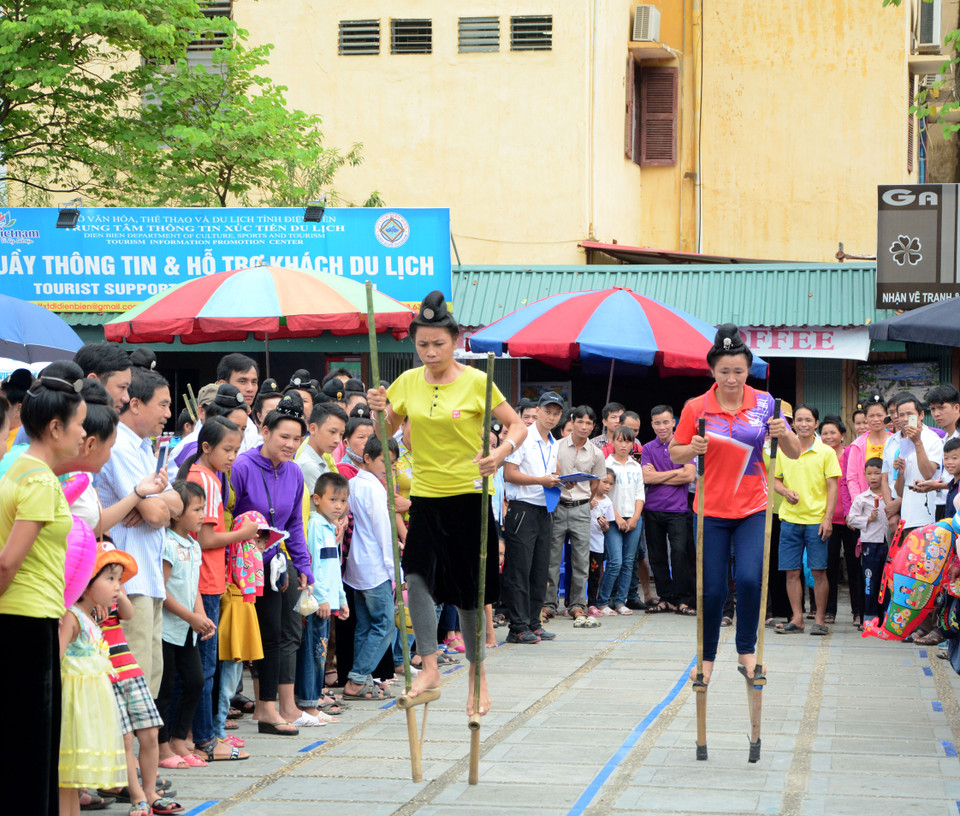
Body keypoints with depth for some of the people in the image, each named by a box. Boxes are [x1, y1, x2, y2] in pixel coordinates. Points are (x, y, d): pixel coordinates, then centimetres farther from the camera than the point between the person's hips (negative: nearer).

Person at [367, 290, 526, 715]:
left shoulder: (475, 382, -7)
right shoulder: (408, 382, 4)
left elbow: (518, 425, -3)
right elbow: (387, 432, 15)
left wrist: (502, 452, -23)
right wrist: (380, 410, -7)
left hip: (468, 495, -3)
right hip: (425, 496, 3)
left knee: (469, 592, 4)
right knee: (418, 576, -16)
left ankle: (477, 674, 19)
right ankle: (429, 666, -8)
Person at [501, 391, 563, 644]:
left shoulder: (554, 445, 18)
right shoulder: (523, 437, -7)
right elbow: (509, 474, -12)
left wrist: (557, 482, 6)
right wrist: (541, 480, -16)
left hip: (545, 511, 8)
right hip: (522, 509, -8)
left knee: (540, 571, 9)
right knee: (519, 570, -6)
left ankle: (533, 623, 15)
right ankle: (518, 627, -5)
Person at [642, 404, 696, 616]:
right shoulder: (648, 449, 9)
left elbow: (689, 476, -8)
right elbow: (646, 478, -4)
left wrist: (658, 477, -5)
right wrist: (675, 472, -5)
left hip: (677, 510, -3)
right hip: (653, 509, 3)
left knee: (679, 553, -14)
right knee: (657, 557, 6)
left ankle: (684, 599, -7)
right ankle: (664, 598, 15)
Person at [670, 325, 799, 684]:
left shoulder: (764, 403, -1)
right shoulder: (696, 407, -3)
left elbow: (794, 453, 4)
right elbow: (675, 454, 6)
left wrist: (783, 434, -17)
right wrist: (694, 449, -16)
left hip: (753, 510, 0)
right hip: (712, 510, 0)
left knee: (749, 578, -18)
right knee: (712, 590, 2)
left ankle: (747, 651, 1)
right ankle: (707, 658, 21)